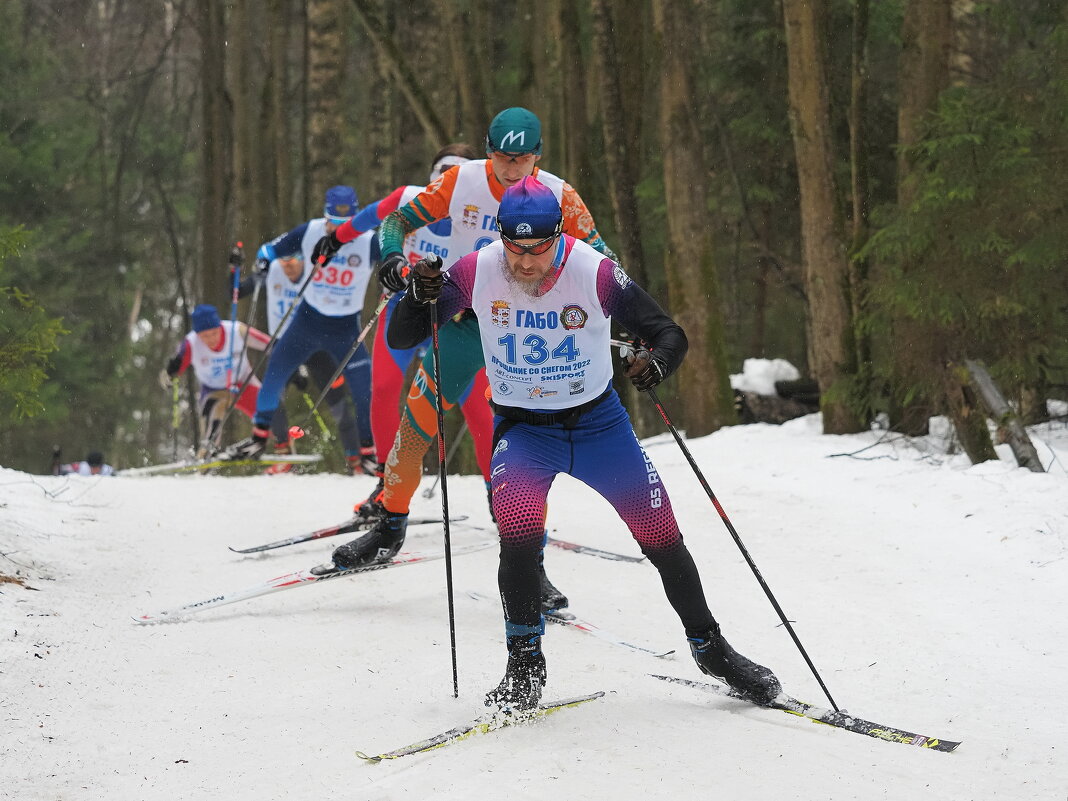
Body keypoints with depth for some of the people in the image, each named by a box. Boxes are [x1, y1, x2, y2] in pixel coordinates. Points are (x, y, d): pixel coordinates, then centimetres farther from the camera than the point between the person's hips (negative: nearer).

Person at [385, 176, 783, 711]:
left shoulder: (595, 273, -19)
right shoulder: (477, 274, -16)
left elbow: (670, 334, -13)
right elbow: (400, 339, -10)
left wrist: (656, 363, -36)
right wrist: (420, 296, -31)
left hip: (598, 421, 1)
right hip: (522, 427, -1)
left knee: (661, 535, 0)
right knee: (519, 530, -27)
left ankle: (710, 649, 24)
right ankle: (524, 666, -10)